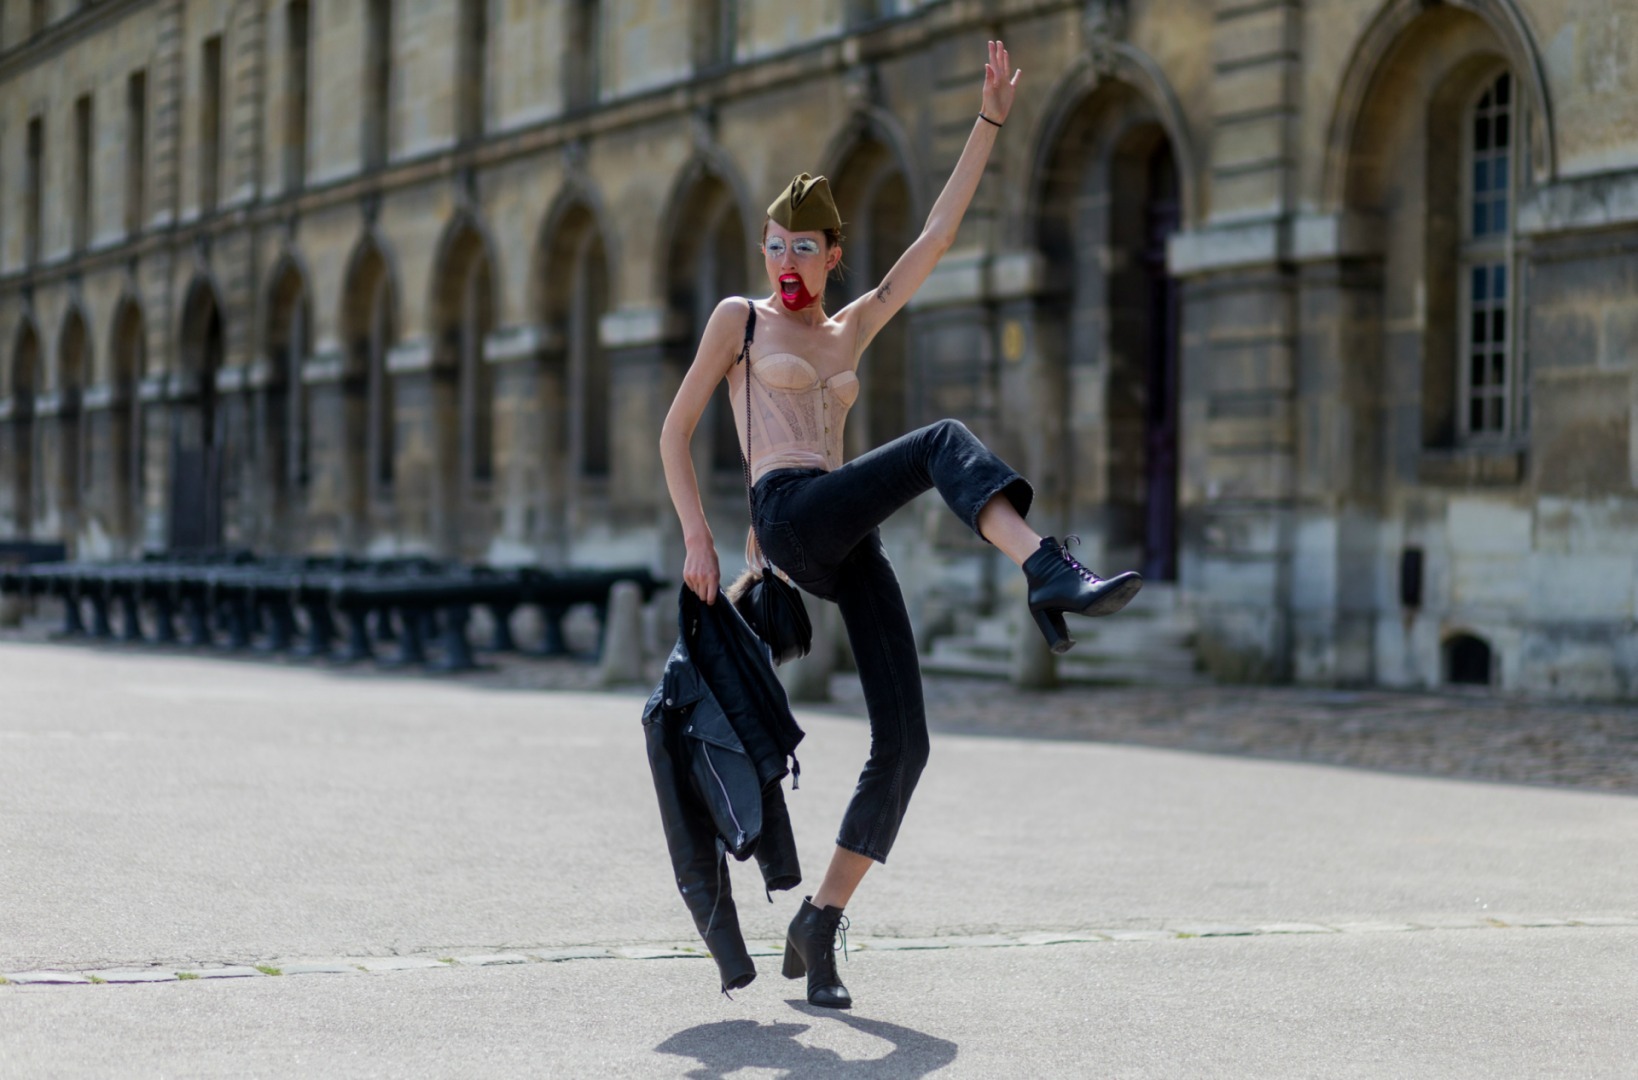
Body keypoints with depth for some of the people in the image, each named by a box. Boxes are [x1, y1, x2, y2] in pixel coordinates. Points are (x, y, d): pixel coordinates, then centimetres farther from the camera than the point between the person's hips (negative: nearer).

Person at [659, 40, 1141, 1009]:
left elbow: (939, 234, 21)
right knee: (945, 442, -27)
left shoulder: (853, 331, 25)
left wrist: (992, 120, 17)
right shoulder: (740, 318, 14)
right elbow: (676, 432, 11)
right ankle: (1051, 574, -49)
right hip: (790, 520, -5)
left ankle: (820, 927, 1)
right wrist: (697, 538, -1)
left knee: (904, 743, -6)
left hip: (851, 548, 5)